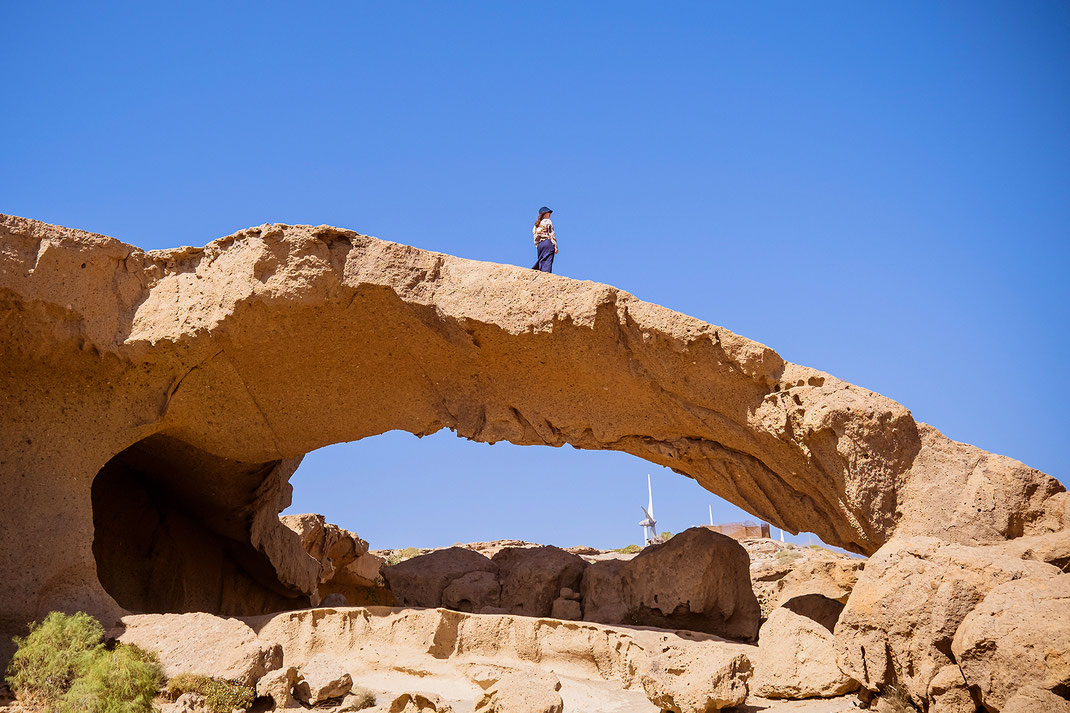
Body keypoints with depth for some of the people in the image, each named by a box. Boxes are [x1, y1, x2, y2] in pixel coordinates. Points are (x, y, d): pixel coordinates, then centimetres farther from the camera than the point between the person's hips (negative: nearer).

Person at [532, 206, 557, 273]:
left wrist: (537, 246, 17)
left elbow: (535, 235, 16)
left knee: (540, 262, 10)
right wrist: (555, 246, -8)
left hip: (539, 245, 6)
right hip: (548, 243, -6)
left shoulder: (536, 224, 20)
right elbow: (552, 234, -5)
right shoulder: (548, 221, 2)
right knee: (547, 262, -13)